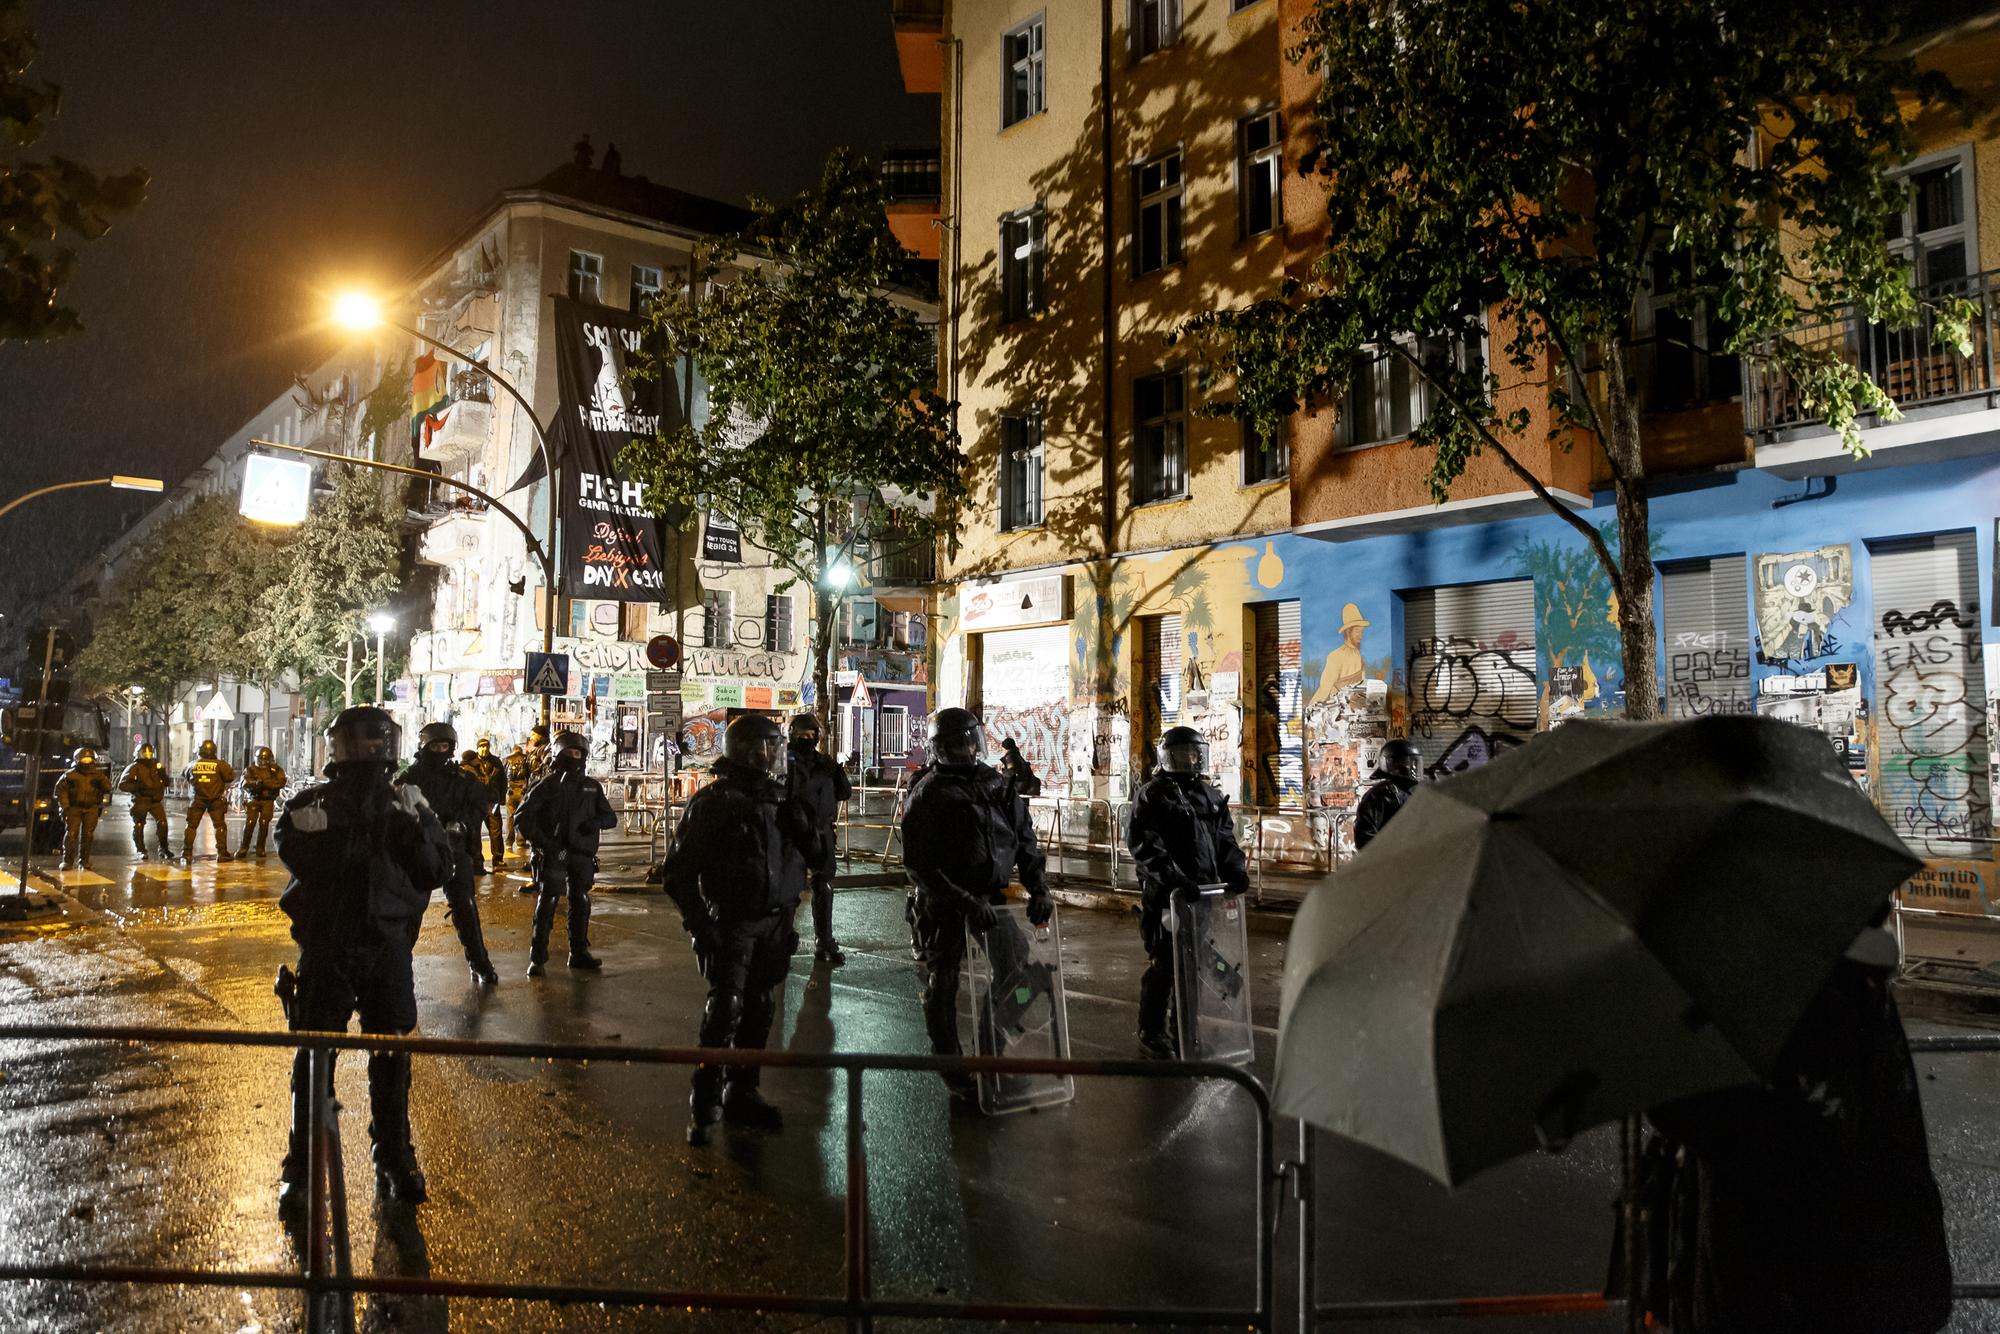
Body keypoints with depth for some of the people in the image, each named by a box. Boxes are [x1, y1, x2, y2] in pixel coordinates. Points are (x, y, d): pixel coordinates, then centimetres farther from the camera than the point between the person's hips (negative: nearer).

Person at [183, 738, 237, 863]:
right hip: (216, 800, -1)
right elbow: (231, 777, -9)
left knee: (191, 826, 10)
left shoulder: (192, 764, 0)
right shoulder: (219, 764, -10)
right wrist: (226, 766, 6)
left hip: (197, 800, 2)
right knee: (220, 826, 7)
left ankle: (186, 854, 7)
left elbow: (183, 776, 17)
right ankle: (222, 853, 4)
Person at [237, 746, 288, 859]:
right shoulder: (251, 770, 1)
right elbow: (245, 783, -15)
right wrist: (256, 783, -35)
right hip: (253, 800, -1)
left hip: (267, 800, 1)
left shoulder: (276, 770, 3)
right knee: (250, 823, -10)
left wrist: (265, 782, -25)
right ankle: (244, 848, -5)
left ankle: (260, 848, 6)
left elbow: (281, 782, -12)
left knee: (264, 823, -4)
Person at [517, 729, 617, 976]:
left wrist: (597, 821, -10)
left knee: (581, 903, 10)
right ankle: (537, 958, 0)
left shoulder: (592, 786, 10)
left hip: (582, 854, 4)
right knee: (546, 904, -4)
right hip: (553, 854, -4)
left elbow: (610, 817, 13)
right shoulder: (548, 786, -1)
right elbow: (523, 816, -5)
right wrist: (541, 841, -17)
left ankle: (579, 953, 21)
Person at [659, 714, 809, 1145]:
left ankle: (741, 1093, 23)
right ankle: (704, 1102, -2)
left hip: (775, 923, 5)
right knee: (727, 1006, -12)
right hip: (731, 923, -5)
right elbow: (678, 871, -5)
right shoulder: (712, 802, -8)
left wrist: (800, 823, -5)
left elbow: (814, 857, 12)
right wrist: (699, 922, -11)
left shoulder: (783, 800, 8)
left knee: (759, 1010, 10)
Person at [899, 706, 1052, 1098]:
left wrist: (1038, 888, -5)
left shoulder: (999, 785, 5)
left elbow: (1024, 840, 9)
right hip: (944, 906, -5)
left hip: (992, 898, 5)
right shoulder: (927, 795, -11)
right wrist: (966, 903, -23)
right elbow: (920, 865, -16)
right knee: (942, 987, 7)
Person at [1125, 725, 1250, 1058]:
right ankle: (1151, 1033, 14)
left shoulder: (1211, 796, 15)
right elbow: (1145, 846, -17)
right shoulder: (1152, 796, -7)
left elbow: (1225, 840, 16)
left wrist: (1235, 869, -3)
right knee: (1163, 964, 0)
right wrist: (1174, 878, -28)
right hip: (1164, 896, -6)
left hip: (1203, 894, 6)